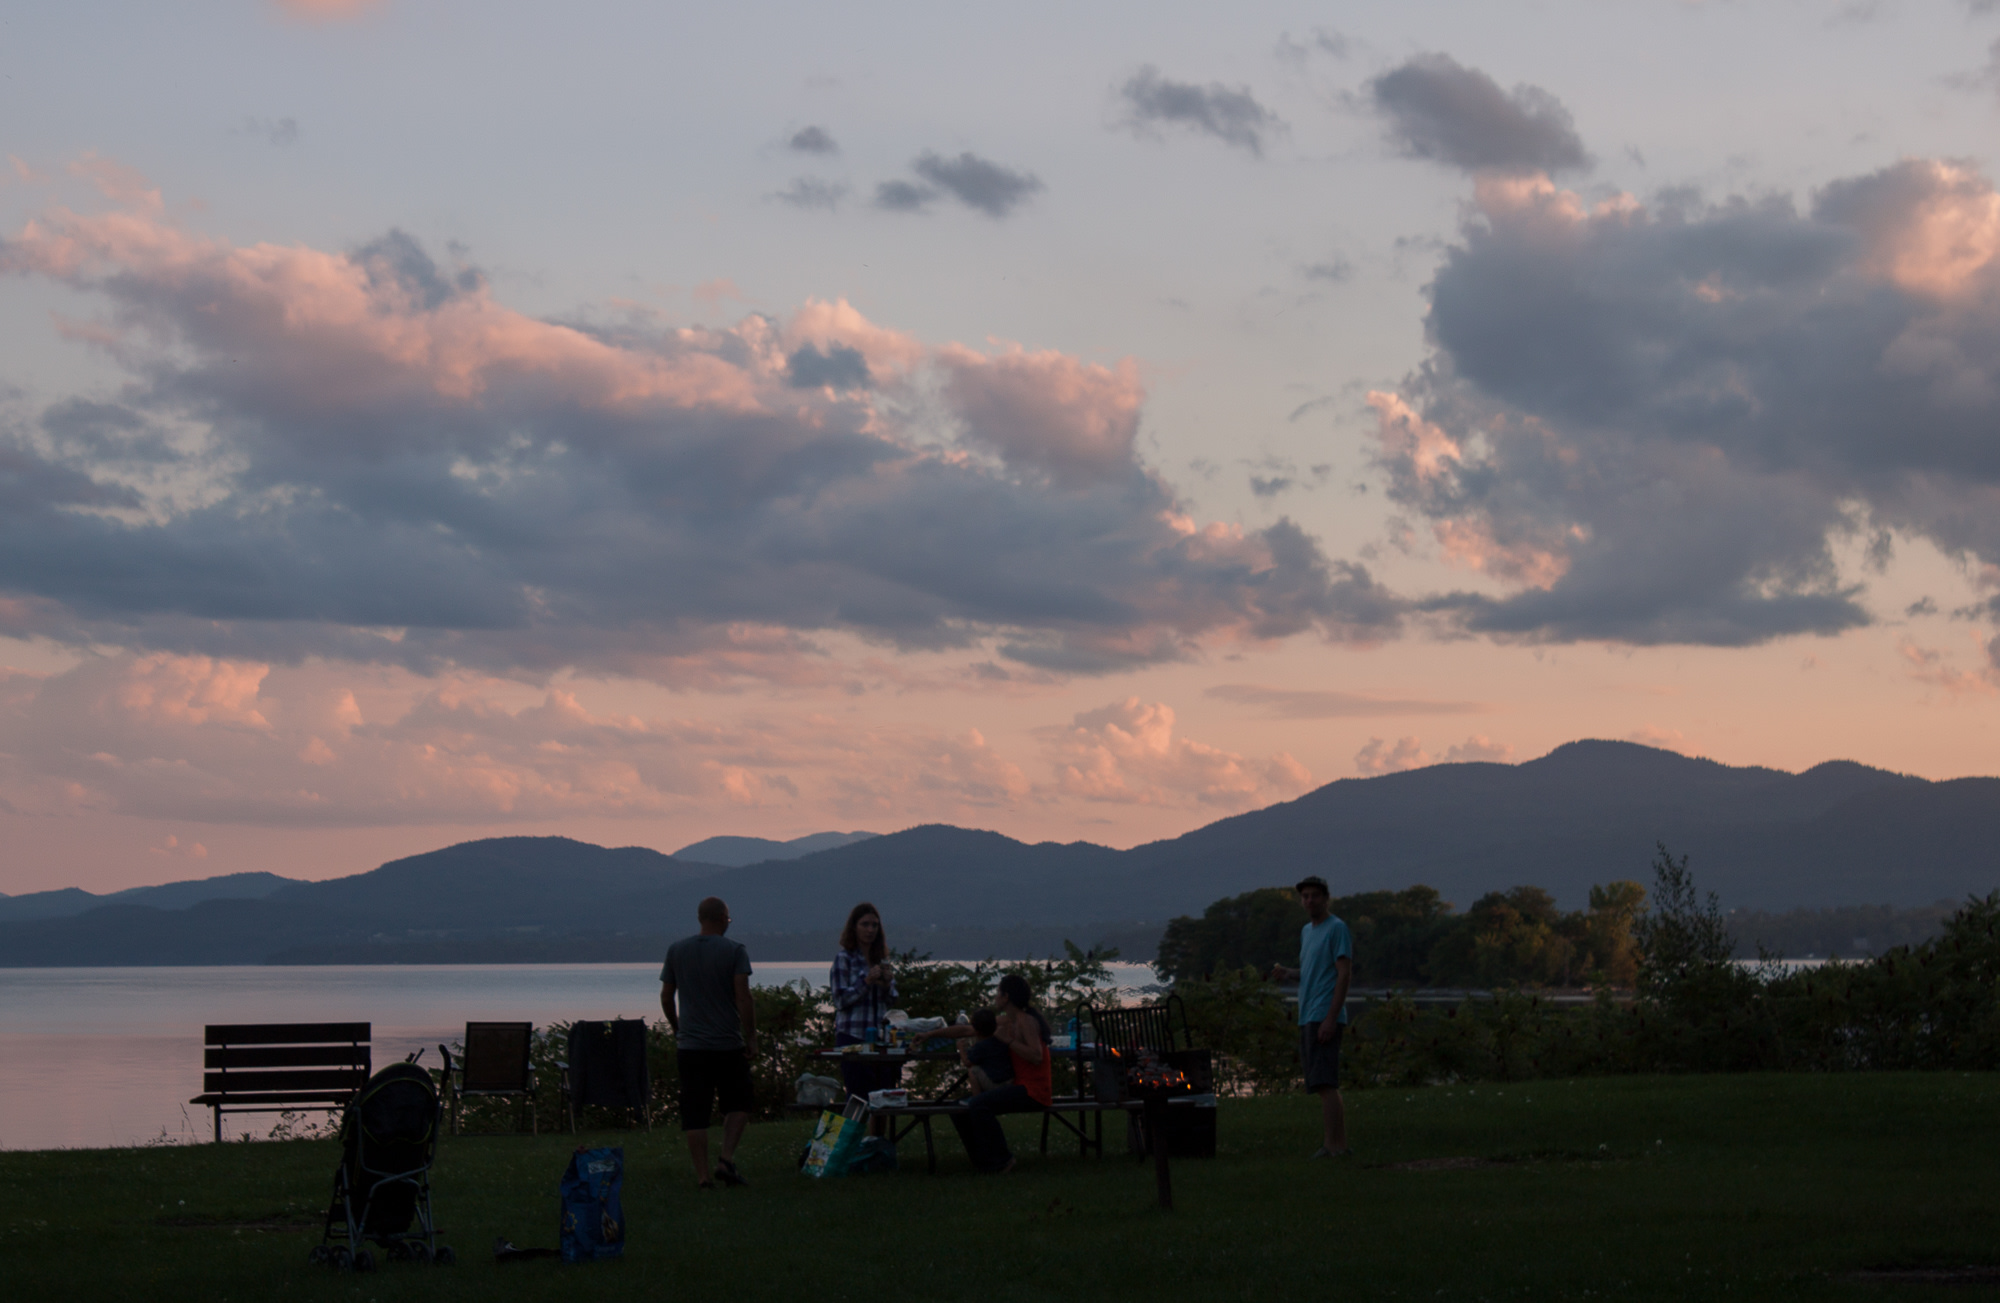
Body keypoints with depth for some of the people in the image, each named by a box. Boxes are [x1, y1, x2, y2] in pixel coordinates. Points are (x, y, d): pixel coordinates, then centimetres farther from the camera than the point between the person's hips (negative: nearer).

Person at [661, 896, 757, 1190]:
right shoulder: (734, 951, -6)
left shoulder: (676, 950, 6)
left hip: (690, 1045, 2)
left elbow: (666, 996, 11)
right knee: (738, 1104, 13)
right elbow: (743, 998, -12)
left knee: (694, 1113, 3)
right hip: (728, 1044, -2)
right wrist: (751, 1038, -5)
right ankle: (726, 1158, -3)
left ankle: (703, 1174, 1)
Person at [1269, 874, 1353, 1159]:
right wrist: (1288, 973, 8)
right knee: (1327, 1085, 9)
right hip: (1308, 1018, 9)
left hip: (1324, 1017, -9)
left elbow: (1344, 974, -14)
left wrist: (1330, 1018, -21)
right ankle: (1338, 1143, 12)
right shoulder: (1307, 931, 20)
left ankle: (1332, 1146, -15)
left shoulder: (1337, 929, -7)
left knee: (1325, 1084, -13)